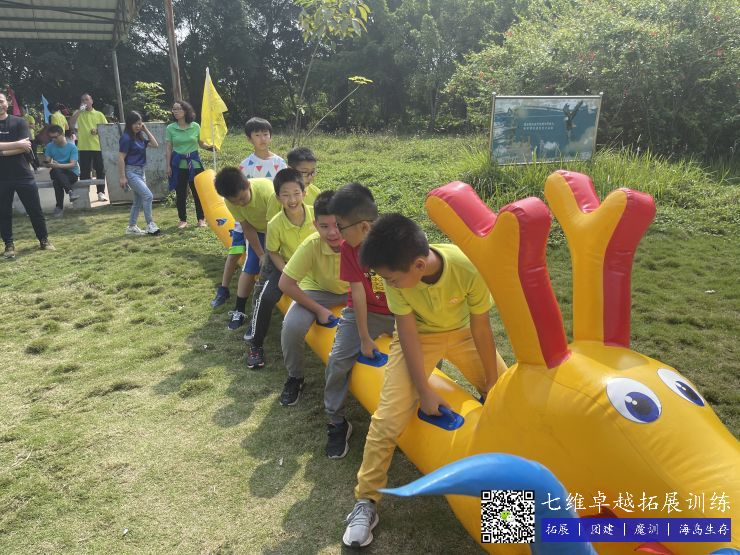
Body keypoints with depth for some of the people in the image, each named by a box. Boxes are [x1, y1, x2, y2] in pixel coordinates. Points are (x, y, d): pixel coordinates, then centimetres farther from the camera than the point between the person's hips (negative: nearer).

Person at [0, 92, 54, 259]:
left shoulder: (19, 122, 0)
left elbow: (25, 148, -11)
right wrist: (18, 144, -15)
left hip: (23, 174, -1)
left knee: (35, 210, 6)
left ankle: (44, 240, 19)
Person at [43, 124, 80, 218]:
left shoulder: (72, 146, -7)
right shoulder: (50, 146, 5)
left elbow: (73, 164, -15)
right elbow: (47, 162, 4)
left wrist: (58, 165, -30)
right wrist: (50, 164, -21)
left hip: (72, 173, -3)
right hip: (57, 173, 3)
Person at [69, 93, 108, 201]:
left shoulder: (99, 114, 10)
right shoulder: (78, 113, 8)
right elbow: (71, 124, -8)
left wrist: (98, 130, -11)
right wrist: (79, 111, -11)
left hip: (98, 146, 1)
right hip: (84, 147, 0)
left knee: (100, 170, 3)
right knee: (84, 171, 2)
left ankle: (101, 192, 10)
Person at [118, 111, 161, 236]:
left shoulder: (140, 137, 10)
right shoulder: (126, 138, -12)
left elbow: (155, 145, 9)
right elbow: (121, 158, -14)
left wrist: (146, 130, 6)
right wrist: (122, 177, -17)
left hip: (141, 171, 9)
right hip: (131, 172, -9)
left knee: (139, 201, 12)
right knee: (148, 196, -17)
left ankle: (131, 228, 21)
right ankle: (150, 225, -10)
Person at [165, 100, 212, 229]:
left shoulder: (195, 126, 0)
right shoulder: (170, 128, 0)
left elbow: (201, 144, 9)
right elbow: (169, 148, 2)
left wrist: (210, 147, -11)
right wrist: (168, 166, -3)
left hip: (194, 162, 0)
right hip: (178, 164, 0)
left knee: (197, 191, 2)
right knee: (180, 193, 4)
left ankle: (201, 219, 14)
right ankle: (183, 220, 14)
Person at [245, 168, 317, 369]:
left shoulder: (316, 214, -21)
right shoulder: (275, 224, -21)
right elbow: (273, 252, -7)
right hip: (285, 265, -1)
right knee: (265, 297, -21)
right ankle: (255, 345, -2)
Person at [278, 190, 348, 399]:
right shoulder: (311, 245, -31)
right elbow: (285, 283, -25)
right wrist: (319, 310, -21)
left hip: (352, 290, 2)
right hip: (318, 291, -1)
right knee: (292, 326, -29)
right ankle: (295, 378, 1)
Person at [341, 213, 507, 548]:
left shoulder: (469, 268, -35)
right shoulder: (396, 275, -31)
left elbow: (481, 329, -20)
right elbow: (408, 334, -19)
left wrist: (494, 386, -9)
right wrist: (425, 392, -17)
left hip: (462, 332, 1)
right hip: (418, 335, -1)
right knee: (390, 417, -12)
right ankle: (366, 502, 2)